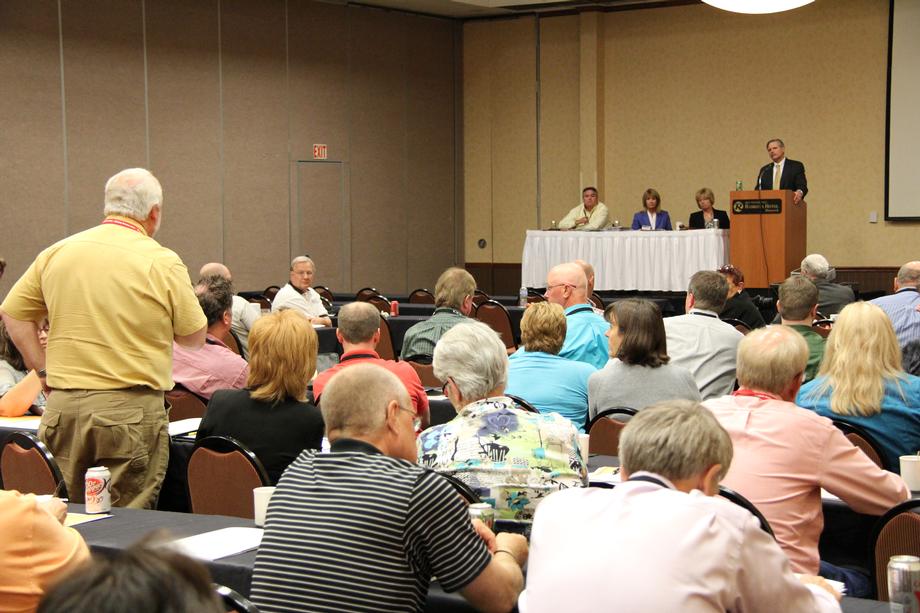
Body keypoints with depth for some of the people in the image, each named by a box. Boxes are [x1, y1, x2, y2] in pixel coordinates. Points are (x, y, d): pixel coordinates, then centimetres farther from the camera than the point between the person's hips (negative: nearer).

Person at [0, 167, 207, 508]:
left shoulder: (55, 254, 6)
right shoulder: (163, 263, -7)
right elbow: (194, 336, 1)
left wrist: (43, 369, 14)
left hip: (63, 405, 4)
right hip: (131, 408, -4)